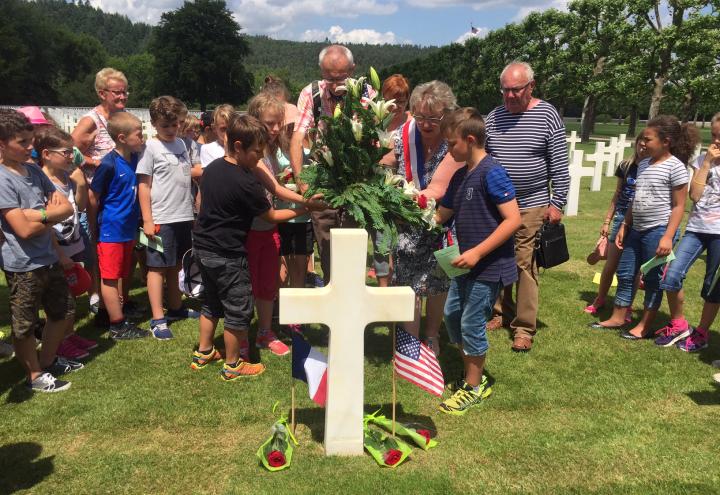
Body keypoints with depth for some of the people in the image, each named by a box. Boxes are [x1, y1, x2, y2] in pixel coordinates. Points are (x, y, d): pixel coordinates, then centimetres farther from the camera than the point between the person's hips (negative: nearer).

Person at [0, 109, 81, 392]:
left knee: (64, 313, 20)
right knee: (24, 326, 9)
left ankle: (48, 361, 40)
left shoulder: (33, 170, 3)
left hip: (49, 259, 8)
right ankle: (35, 376, 27)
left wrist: (40, 214, -16)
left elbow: (67, 207, 2)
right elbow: (24, 229, -23)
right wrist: (51, 213, -7)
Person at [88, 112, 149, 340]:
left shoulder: (134, 159, 1)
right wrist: (94, 228, -4)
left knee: (125, 273, 19)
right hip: (111, 230, -7)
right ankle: (118, 326, 11)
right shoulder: (108, 164, -19)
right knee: (110, 278, 4)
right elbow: (92, 198, -13)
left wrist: (137, 222, 8)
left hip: (128, 228, 7)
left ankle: (122, 311, 35)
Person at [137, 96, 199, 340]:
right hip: (161, 218, -6)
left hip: (184, 216, 6)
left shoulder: (181, 144, 11)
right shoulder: (151, 147, -7)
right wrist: (147, 220, -13)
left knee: (176, 265, 17)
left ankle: (175, 307, 31)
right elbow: (143, 185, -8)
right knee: (158, 266, 2)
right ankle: (158, 319, 8)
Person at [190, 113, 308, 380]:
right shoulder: (246, 183, -22)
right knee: (238, 310, 6)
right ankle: (233, 365, 19)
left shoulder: (212, 168, 4)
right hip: (227, 256, -9)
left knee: (212, 302, 24)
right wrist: (302, 210, -1)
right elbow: (271, 216, -10)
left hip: (203, 247, 9)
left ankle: (203, 352, 36)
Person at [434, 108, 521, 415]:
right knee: (452, 315, 16)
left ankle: (475, 388, 20)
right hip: (468, 263, 9)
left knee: (471, 324, 0)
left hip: (490, 266, -9)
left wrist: (478, 252, -25)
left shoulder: (491, 172, -18)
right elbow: (441, 216, 17)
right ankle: (472, 376, 33)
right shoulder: (460, 176, 9)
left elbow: (513, 219, -23)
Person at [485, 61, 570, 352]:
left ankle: (524, 328, 5)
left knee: (525, 264, -4)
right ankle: (502, 312, 26)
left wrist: (557, 204, -6)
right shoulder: (494, 117, 6)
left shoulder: (548, 116, -3)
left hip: (532, 206, -4)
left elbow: (559, 165, -3)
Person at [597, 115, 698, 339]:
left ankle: (644, 326, 15)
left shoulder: (675, 167, -11)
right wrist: (624, 226, 14)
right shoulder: (643, 164, 10)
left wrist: (667, 236, -18)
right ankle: (617, 318, 26)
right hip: (637, 230, 8)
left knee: (652, 279, 4)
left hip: (658, 231, -8)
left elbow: (678, 206, -12)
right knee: (625, 274, 13)